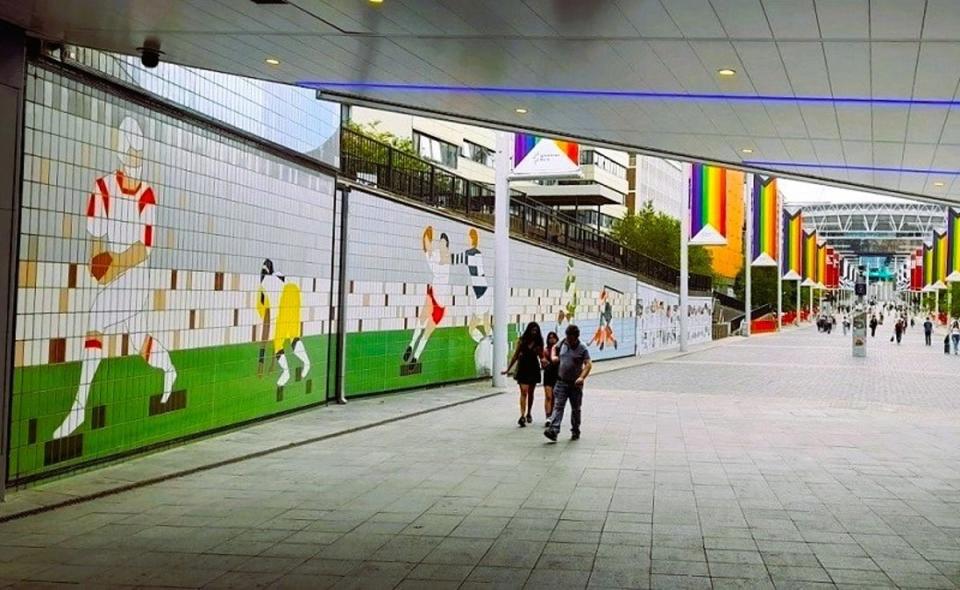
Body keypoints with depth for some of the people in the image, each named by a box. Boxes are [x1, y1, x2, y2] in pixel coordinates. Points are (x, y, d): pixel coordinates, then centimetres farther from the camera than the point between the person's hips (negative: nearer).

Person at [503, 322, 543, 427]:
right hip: (522, 368, -2)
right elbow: (515, 356, 4)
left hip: (534, 369, 2)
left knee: (530, 393, 13)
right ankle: (522, 416, -22)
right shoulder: (521, 341, -2)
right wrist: (508, 369, 5)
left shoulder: (539, 342, 3)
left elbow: (542, 357, 7)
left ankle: (528, 414, 29)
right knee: (524, 392, -14)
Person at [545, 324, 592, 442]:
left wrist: (582, 377, -31)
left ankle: (575, 431, 24)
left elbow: (588, 364, -17)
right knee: (558, 406, -9)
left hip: (575, 384, -2)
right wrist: (553, 356, 7)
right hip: (561, 382, 3)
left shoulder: (582, 348, -8)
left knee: (575, 409, 10)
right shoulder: (563, 343, 5)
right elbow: (555, 348, 27)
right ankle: (553, 430, -20)